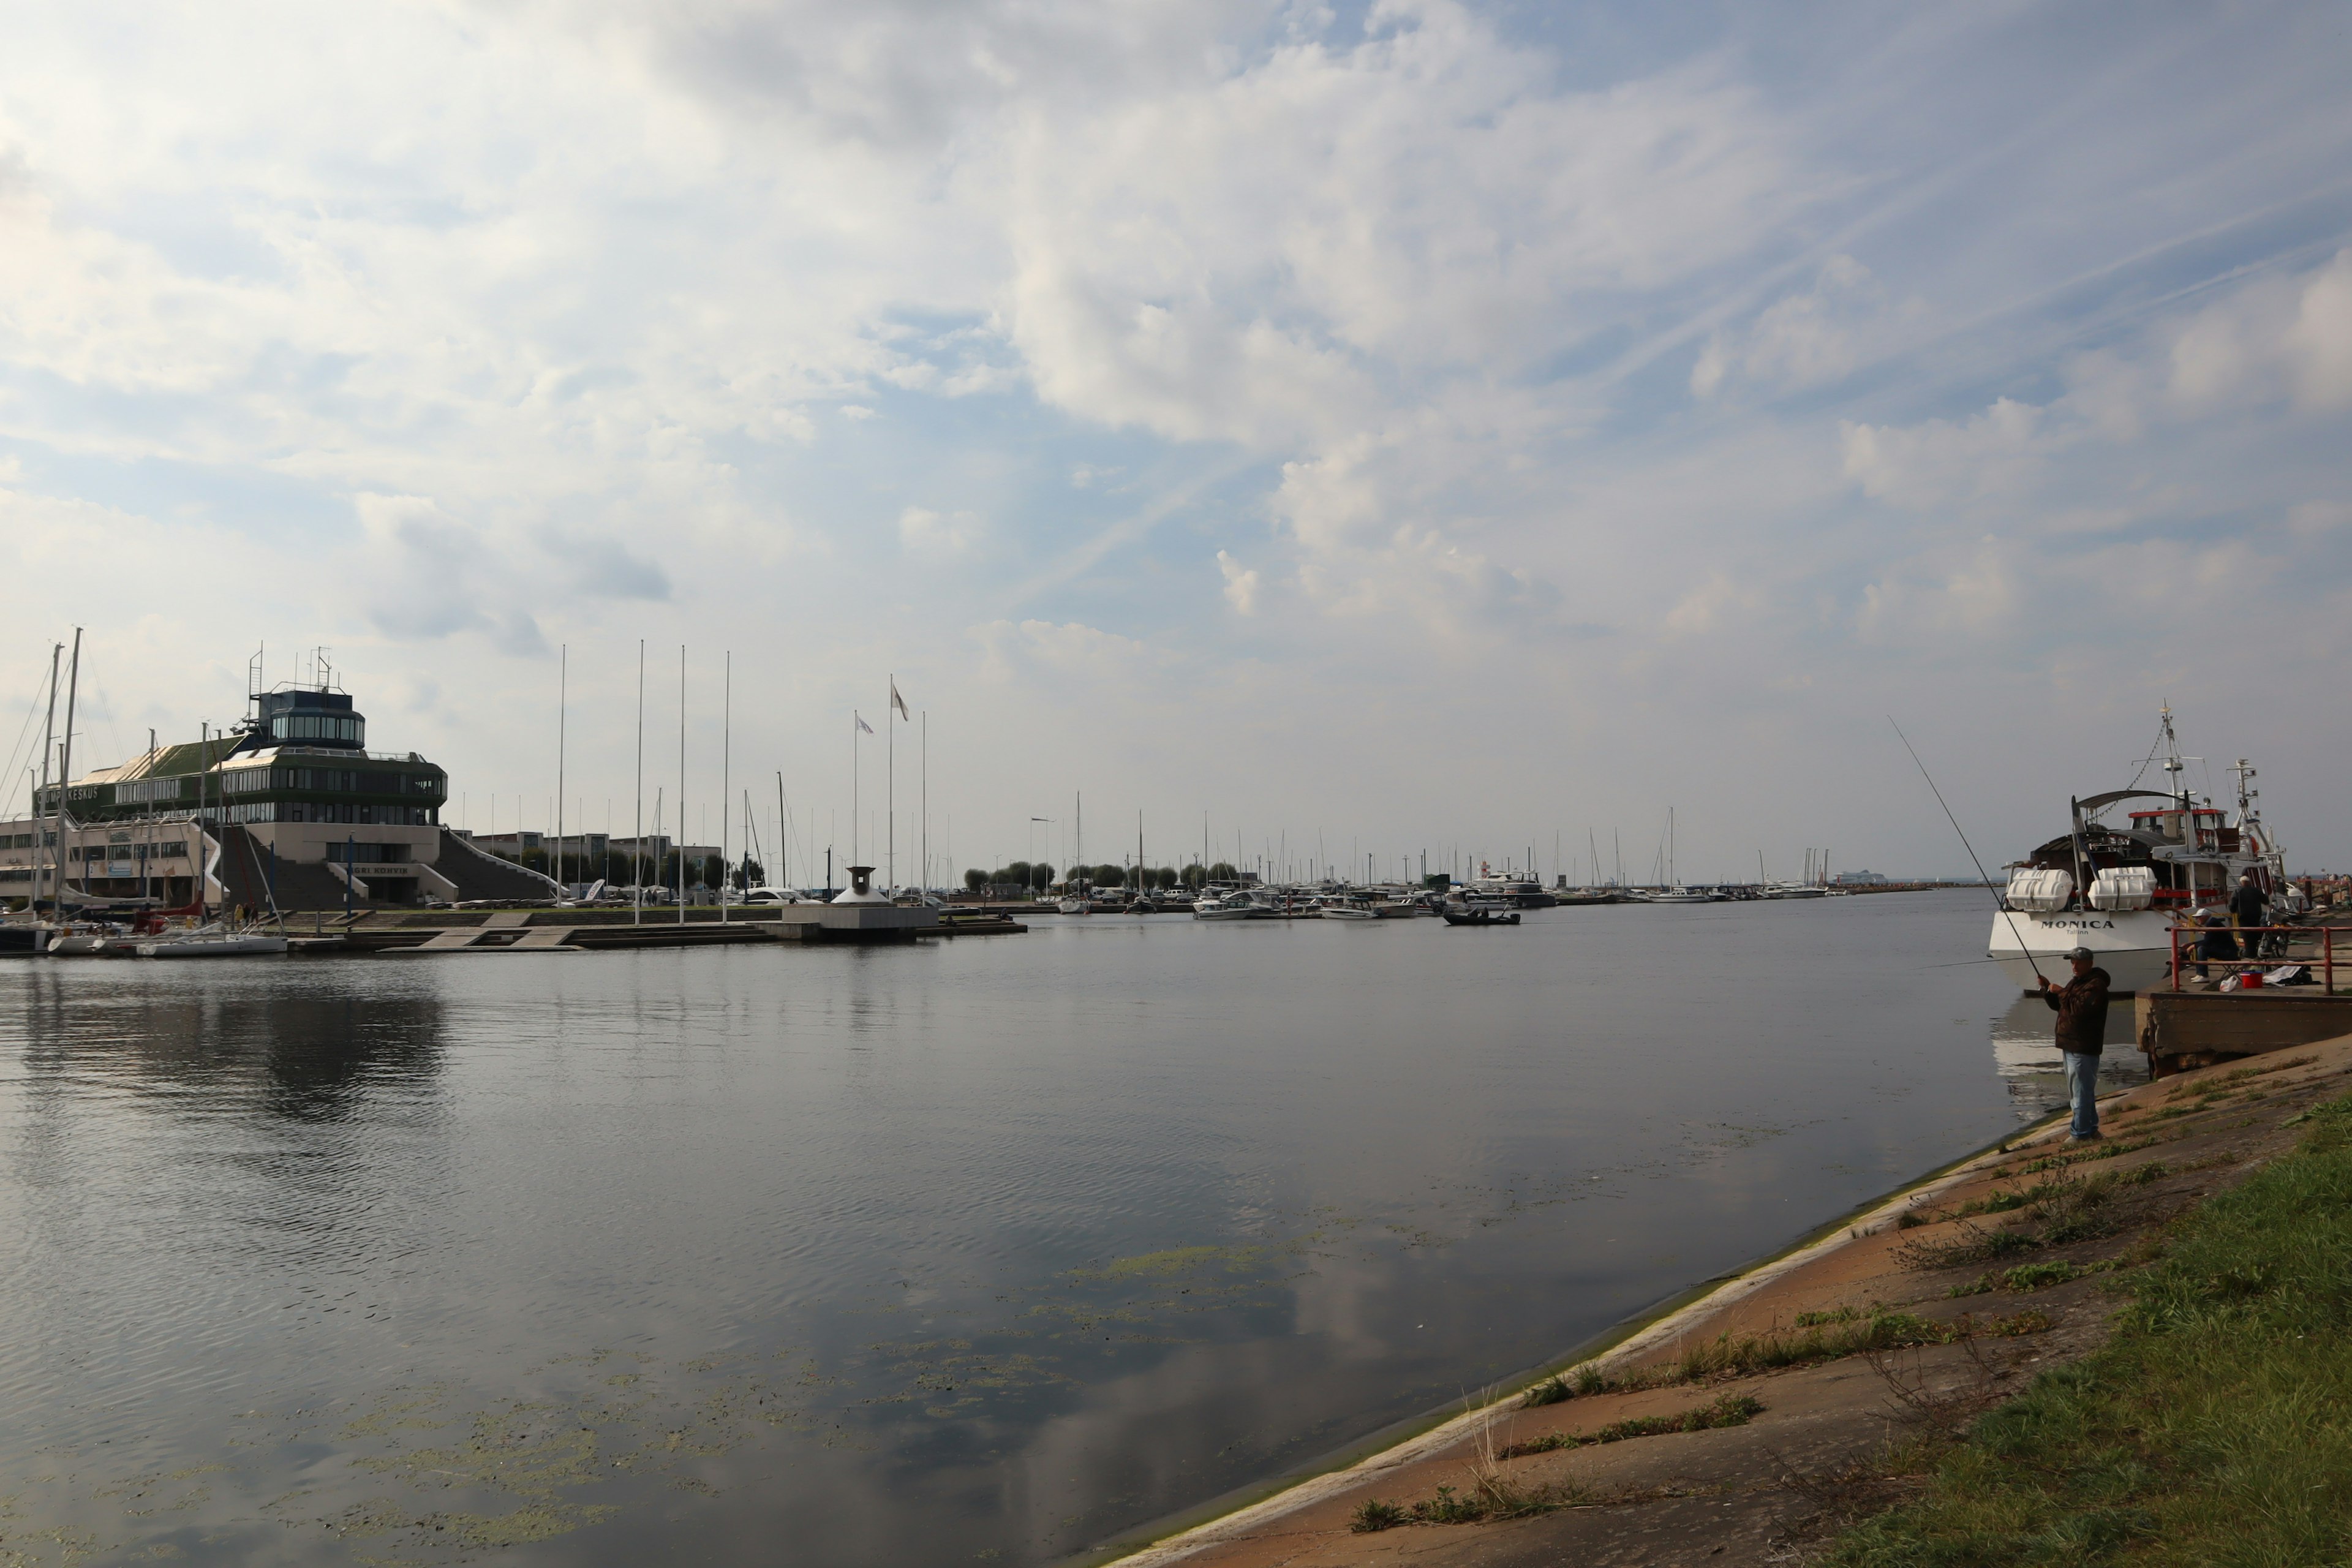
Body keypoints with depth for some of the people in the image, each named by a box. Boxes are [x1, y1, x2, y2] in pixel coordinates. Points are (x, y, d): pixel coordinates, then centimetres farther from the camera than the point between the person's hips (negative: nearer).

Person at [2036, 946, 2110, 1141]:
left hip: (2083, 1048, -11)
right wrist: (2048, 990, 5)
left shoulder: (2096, 985, -15)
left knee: (2081, 1092, -7)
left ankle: (2081, 1134, -4)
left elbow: (2080, 1009, -27)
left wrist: (2061, 993, -20)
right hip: (2071, 1045, 11)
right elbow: (2058, 1006, 21)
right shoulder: (2076, 982, 17)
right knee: (2085, 1091, 18)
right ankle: (2091, 1130, 28)